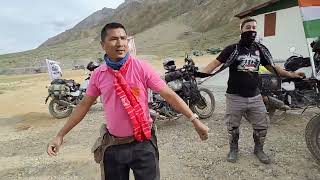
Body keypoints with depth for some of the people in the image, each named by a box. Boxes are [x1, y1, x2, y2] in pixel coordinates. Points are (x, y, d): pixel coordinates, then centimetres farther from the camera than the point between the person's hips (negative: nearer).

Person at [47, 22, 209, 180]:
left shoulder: (141, 68, -12)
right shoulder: (98, 74, -3)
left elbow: (169, 95, -10)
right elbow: (84, 105, 6)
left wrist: (194, 120, -12)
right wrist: (60, 135, 8)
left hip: (142, 144, -2)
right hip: (113, 146, 3)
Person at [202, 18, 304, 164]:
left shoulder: (260, 49, 8)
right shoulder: (232, 49, -5)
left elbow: (272, 67, 16)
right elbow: (215, 63, -13)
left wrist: (292, 74, 9)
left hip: (255, 97, 4)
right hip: (235, 97, -4)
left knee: (262, 126, 13)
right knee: (232, 127, 10)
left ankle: (259, 149, 38)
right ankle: (233, 149, 33)